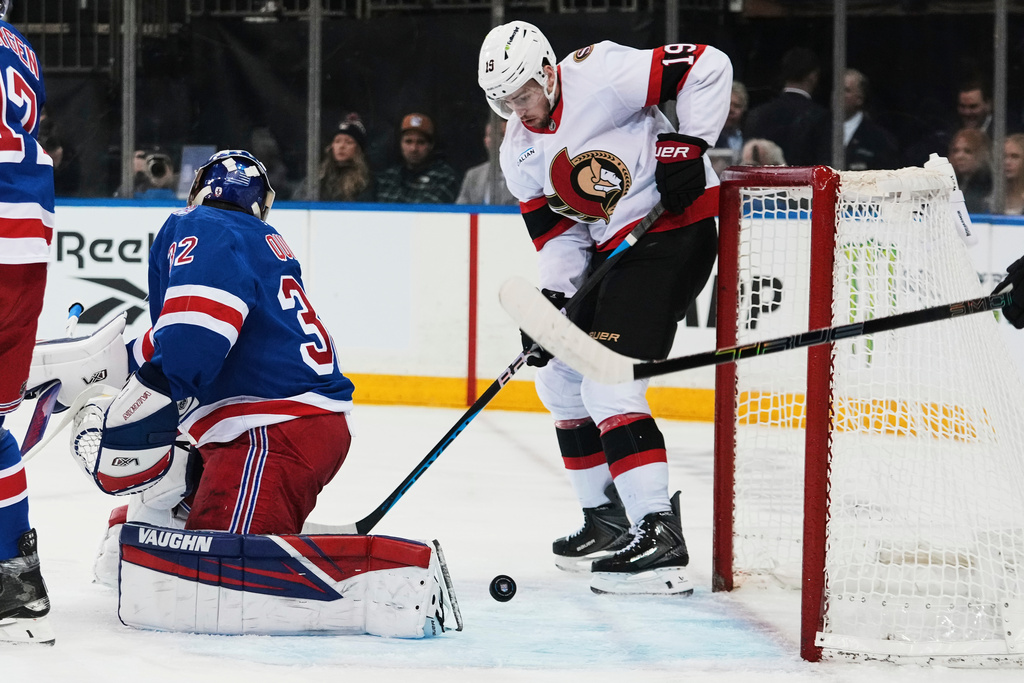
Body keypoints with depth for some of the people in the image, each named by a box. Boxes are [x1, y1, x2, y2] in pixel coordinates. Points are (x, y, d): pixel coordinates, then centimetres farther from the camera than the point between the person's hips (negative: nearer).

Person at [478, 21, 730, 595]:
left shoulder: (599, 78, -18)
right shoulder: (520, 152, 7)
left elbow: (707, 67, -19)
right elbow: (556, 231, 7)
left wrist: (686, 144, -22)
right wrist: (551, 297, -9)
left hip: (676, 230, -10)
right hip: (613, 248, 10)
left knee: (608, 386, -19)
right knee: (560, 379, 15)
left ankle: (660, 537, -22)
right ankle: (610, 519, 26)